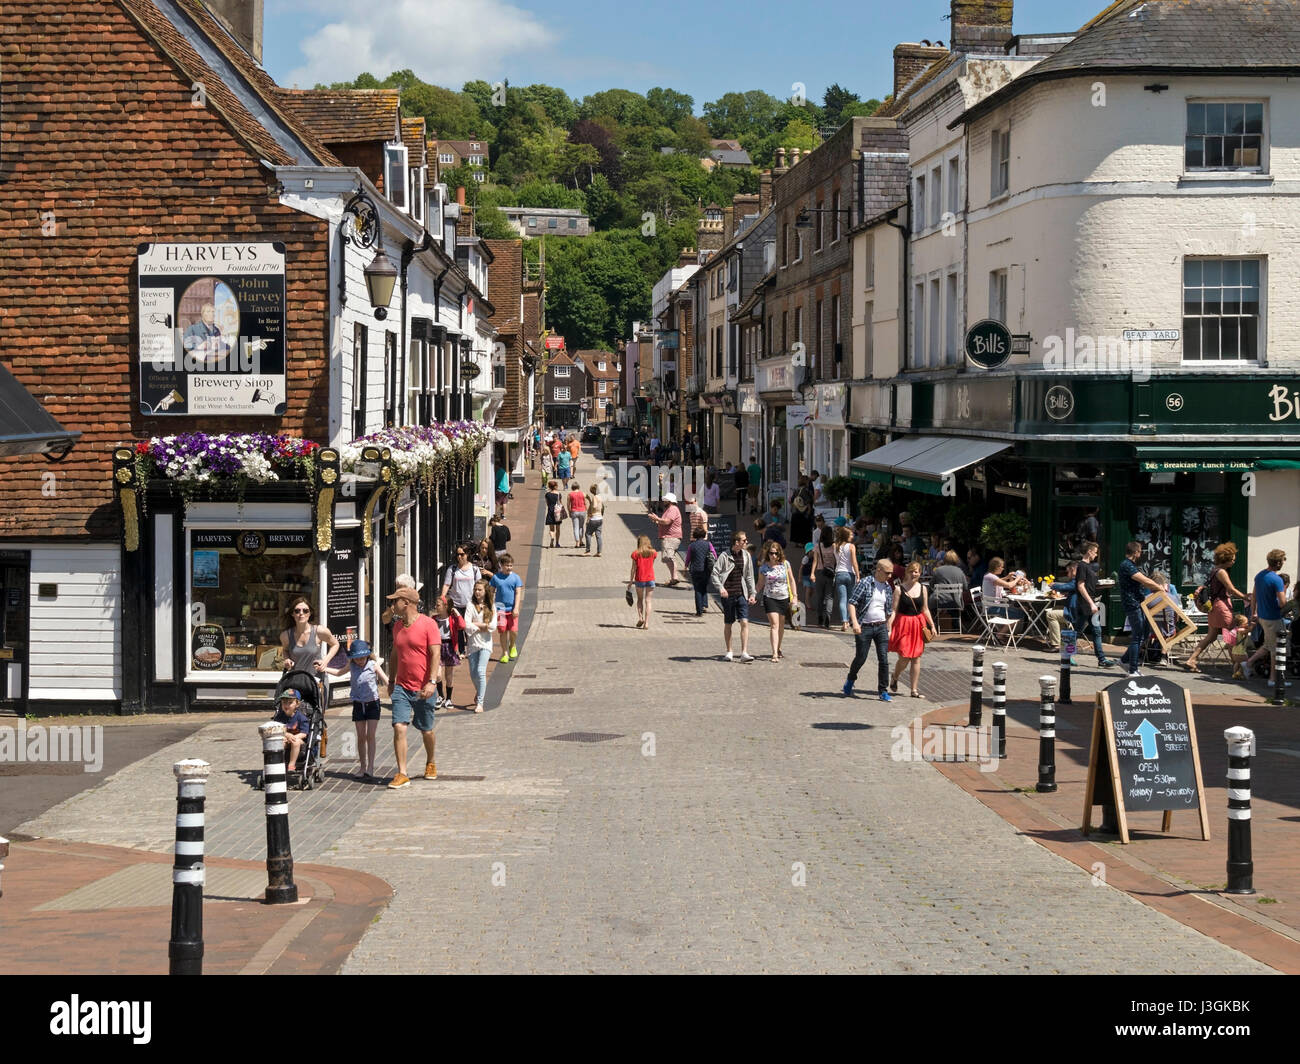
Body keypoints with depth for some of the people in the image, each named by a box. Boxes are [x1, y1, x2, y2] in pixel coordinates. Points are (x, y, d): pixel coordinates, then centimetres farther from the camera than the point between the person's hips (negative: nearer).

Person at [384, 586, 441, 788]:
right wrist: (391, 681, 21)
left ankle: (430, 764, 37)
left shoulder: (428, 624, -10)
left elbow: (435, 654, -13)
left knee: (426, 731, 11)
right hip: (402, 687, 4)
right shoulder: (397, 626, 9)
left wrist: (432, 682, -21)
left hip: (423, 688, -4)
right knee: (399, 728, -11)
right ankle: (402, 774, -11)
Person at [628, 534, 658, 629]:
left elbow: (633, 568, -4)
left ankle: (640, 617, 1)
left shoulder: (635, 553, -5)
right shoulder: (653, 553, 0)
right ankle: (646, 623, -2)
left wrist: (630, 581, 2)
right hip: (650, 579, 1)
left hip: (639, 579, -1)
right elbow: (652, 565, 9)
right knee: (648, 600, 3)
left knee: (640, 599, 17)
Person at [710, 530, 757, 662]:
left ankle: (744, 653, -10)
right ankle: (729, 652, 21)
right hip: (728, 595, -3)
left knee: (745, 622, -10)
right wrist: (720, 587, -23)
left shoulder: (746, 556, 7)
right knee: (728, 624, 8)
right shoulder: (725, 556, -6)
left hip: (742, 594, 3)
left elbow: (749, 576, 14)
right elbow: (714, 574, -8)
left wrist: (752, 593, 10)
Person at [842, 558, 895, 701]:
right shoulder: (864, 583, -8)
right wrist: (855, 622, -23)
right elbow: (852, 602, -12)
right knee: (861, 658, 2)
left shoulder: (888, 588, 11)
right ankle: (850, 681, 30)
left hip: (881, 626, 4)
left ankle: (884, 692, 1)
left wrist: (889, 630, 17)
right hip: (864, 627, -4)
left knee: (884, 659, -4)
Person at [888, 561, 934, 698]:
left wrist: (932, 626, 7)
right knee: (904, 658, -5)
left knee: (916, 658, 3)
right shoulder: (900, 589, -5)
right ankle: (894, 679, 25)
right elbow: (894, 610, -5)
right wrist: (889, 628, -12)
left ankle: (914, 689, 9)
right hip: (903, 624, -3)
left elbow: (925, 609, 13)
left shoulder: (922, 588, 6)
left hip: (918, 625, 3)